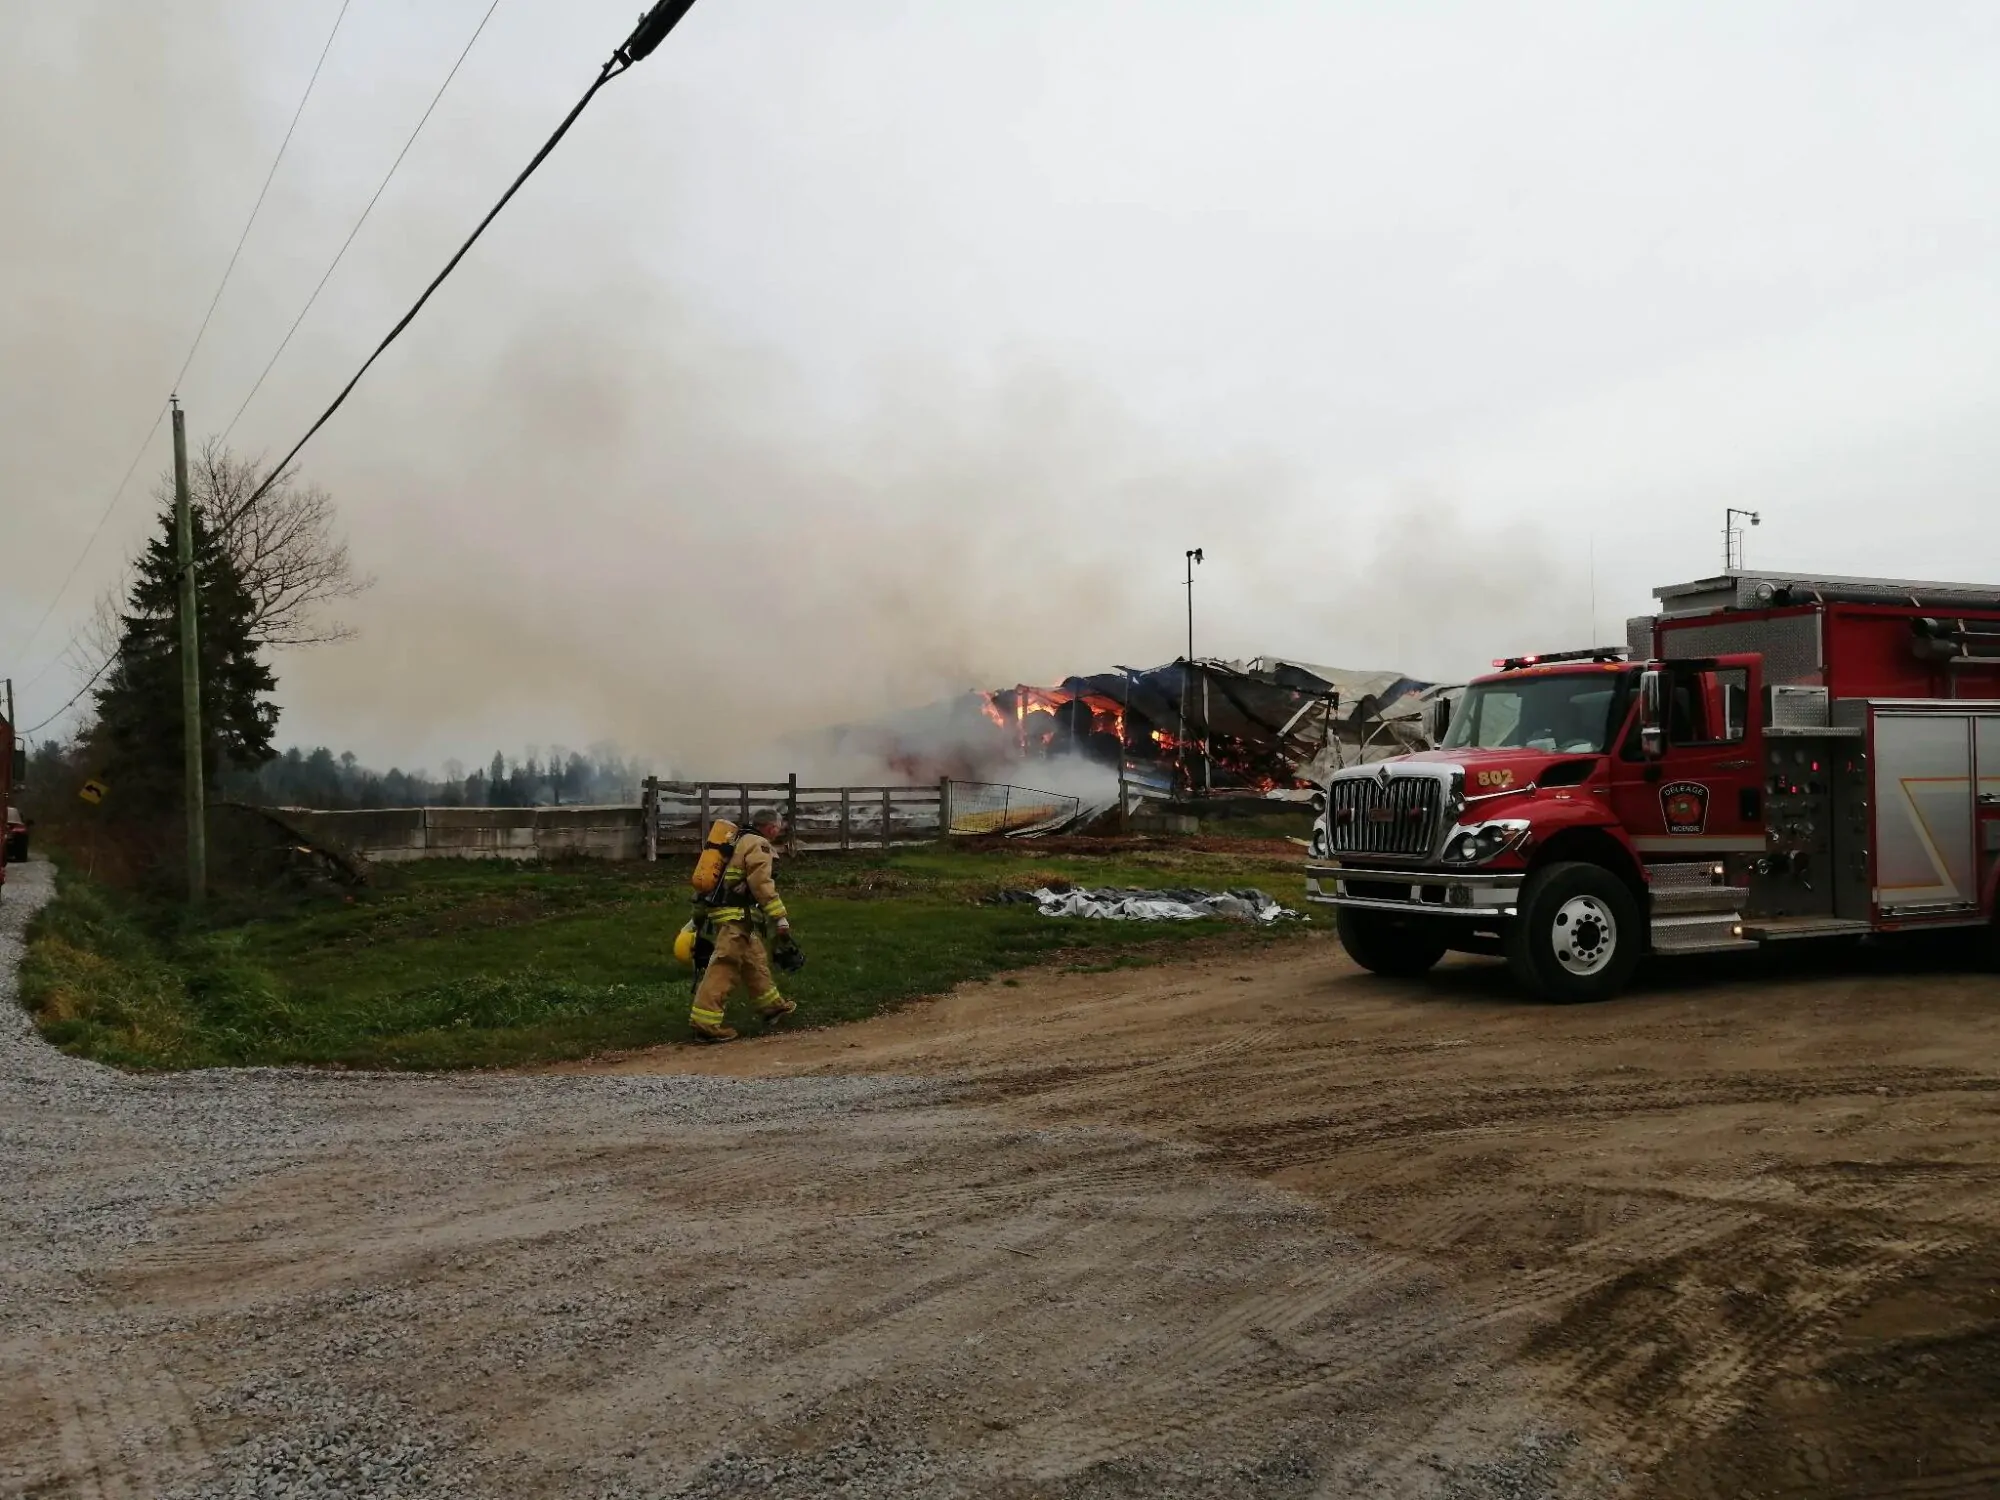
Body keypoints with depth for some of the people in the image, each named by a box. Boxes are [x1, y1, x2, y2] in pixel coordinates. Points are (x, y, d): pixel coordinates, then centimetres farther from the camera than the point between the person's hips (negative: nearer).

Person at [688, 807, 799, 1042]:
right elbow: (762, 885, -19)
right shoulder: (758, 845, -7)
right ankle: (705, 1022, -16)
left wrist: (699, 915, 26)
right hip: (736, 918, -10)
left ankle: (772, 1005, 34)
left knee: (755, 962, 21)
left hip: (721, 912, 10)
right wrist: (780, 919, -21)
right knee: (724, 969, -13)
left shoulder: (740, 841, 22)